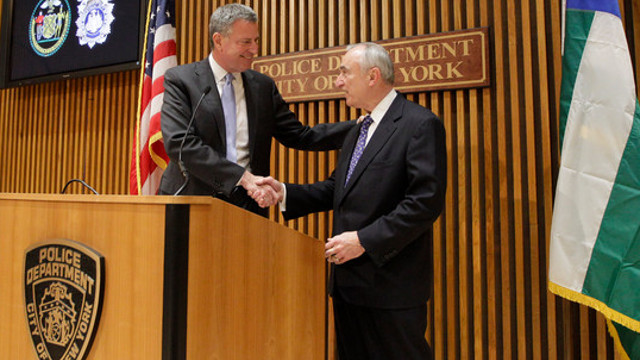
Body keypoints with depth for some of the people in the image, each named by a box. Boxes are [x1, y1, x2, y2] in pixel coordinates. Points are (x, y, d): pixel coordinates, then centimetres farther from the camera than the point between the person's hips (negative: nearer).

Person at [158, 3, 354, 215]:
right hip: (192, 199, -2)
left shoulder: (263, 86, 10)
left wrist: (357, 128, 0)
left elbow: (299, 136, 10)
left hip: (246, 203, 3)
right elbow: (178, 142, -14)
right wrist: (241, 176, -22)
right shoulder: (179, 79, -1)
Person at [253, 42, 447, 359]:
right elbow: (336, 189, 15)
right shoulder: (357, 132, 16)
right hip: (349, 281, 8)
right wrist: (283, 193, 2)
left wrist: (365, 240, -21)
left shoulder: (421, 124, -12)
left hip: (391, 285, -8)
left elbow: (427, 202, -20)